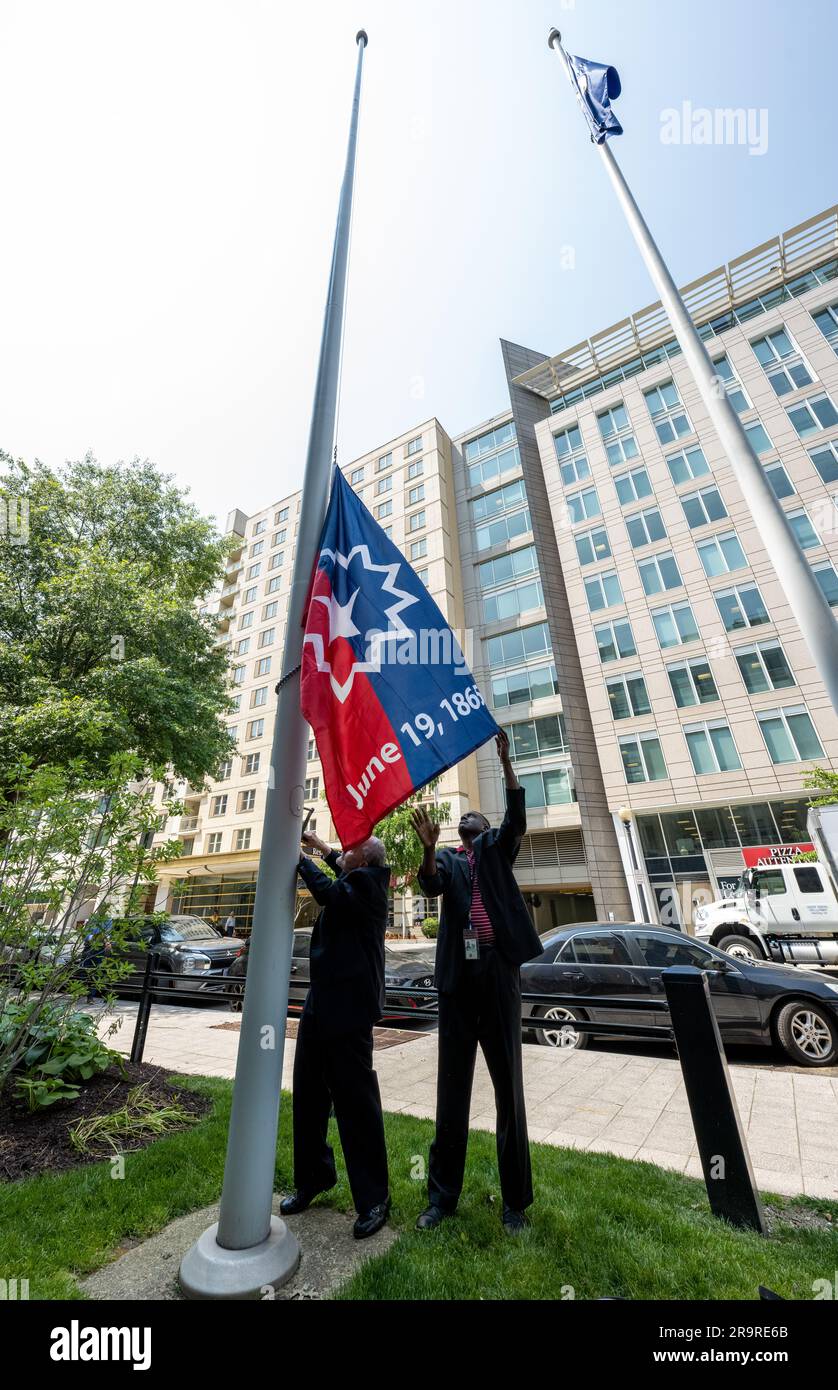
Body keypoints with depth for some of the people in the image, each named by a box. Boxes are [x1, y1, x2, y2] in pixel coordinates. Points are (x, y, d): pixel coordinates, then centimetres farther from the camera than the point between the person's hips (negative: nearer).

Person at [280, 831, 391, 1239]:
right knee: (307, 1094, 18)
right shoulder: (357, 882, 12)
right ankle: (313, 1178, 36)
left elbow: (330, 891, -30)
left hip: (347, 1006, -9)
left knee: (356, 1101, 2)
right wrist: (320, 848, 29)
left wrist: (300, 857, -15)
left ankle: (373, 1199, 18)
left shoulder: (367, 883, -15)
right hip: (321, 1002, 10)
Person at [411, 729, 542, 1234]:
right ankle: (442, 1195, 22)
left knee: (509, 1085, 8)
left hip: (498, 970, -1)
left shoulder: (498, 848, 9)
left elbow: (517, 817, -11)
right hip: (458, 974, 2)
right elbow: (431, 885, -10)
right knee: (452, 1088, 10)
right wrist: (428, 847, -30)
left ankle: (516, 1199, 21)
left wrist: (505, 761, -20)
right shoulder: (448, 860, 11)